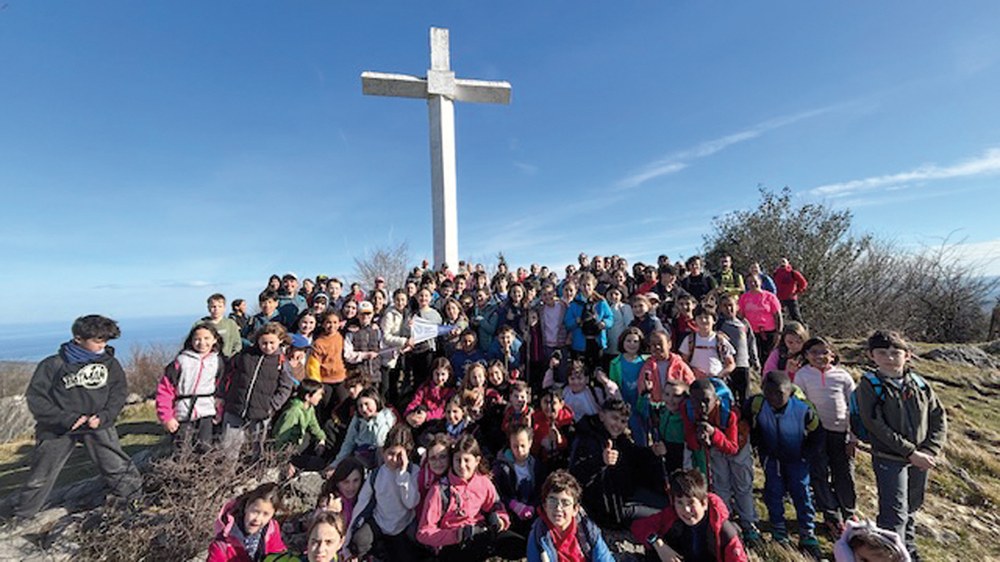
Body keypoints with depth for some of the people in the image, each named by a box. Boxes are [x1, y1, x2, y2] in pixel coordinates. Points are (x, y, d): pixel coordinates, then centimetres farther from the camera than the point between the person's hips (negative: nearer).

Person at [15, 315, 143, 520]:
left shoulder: (110, 363, -5)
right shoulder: (53, 364, -10)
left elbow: (119, 392, -1)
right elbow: (36, 398, -8)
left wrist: (103, 416, -15)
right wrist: (68, 418, -18)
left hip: (97, 424, 0)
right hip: (57, 428, 0)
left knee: (118, 467, -2)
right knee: (40, 477, 13)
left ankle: (137, 501, 11)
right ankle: (21, 518, 36)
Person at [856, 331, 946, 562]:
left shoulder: (920, 384, 2)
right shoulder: (869, 385, -13)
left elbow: (939, 419, 3)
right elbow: (875, 425, -17)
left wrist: (930, 451, -9)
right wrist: (910, 452, -18)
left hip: (920, 459, 5)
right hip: (889, 459, -5)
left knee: (912, 507, 23)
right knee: (895, 514, -5)